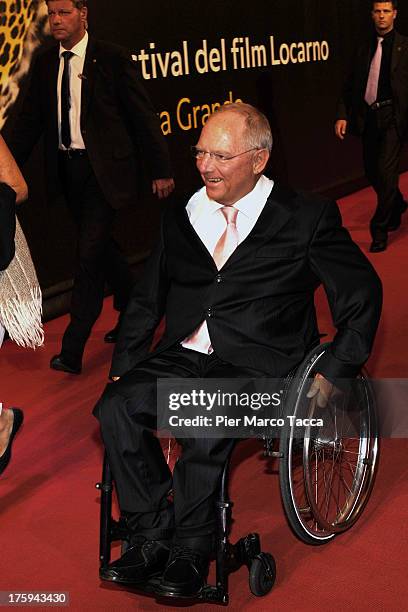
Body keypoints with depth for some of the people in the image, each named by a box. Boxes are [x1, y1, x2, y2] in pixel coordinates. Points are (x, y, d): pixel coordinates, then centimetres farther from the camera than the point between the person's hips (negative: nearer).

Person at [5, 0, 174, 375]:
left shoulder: (112, 59, -7)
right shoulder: (45, 65, 8)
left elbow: (143, 116, -5)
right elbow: (30, 121, 11)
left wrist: (160, 170, -6)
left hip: (105, 168, -6)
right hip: (67, 168, 6)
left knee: (90, 250, -9)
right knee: (101, 246, 16)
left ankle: (73, 349, -3)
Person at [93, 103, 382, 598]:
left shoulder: (306, 218, 1)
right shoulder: (180, 218, 15)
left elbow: (363, 295, 4)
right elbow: (145, 301, 21)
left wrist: (333, 373, -4)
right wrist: (123, 366, 10)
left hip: (259, 363, -4)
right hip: (184, 355, 5)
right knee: (116, 406, -22)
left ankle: (190, 549, -10)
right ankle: (153, 537, -9)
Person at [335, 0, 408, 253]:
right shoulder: (364, 50, 12)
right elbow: (350, 86, 13)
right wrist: (343, 115, 1)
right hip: (369, 116, 5)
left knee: (386, 170, -12)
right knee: (372, 171, 13)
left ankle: (380, 229, -2)